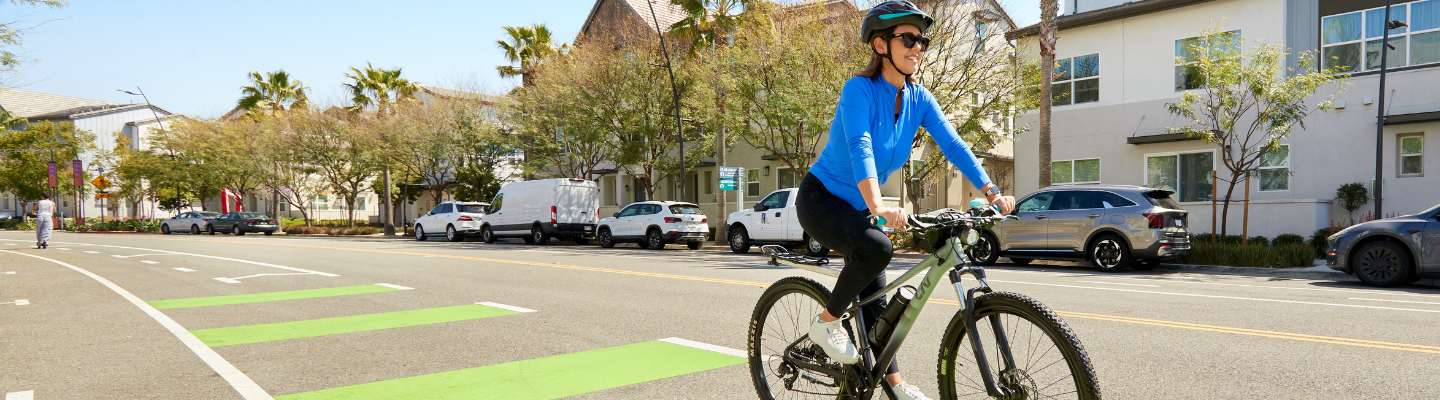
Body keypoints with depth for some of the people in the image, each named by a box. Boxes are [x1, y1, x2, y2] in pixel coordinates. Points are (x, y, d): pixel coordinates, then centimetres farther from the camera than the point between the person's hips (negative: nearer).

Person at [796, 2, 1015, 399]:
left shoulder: (919, 97, -3)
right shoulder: (859, 89, -22)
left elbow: (953, 144, -9)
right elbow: (859, 148, -36)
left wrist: (992, 192, -22)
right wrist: (878, 207, -51)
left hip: (857, 207, 7)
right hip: (821, 199, -7)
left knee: (875, 294, 9)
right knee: (876, 247, -32)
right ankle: (826, 322, -11)